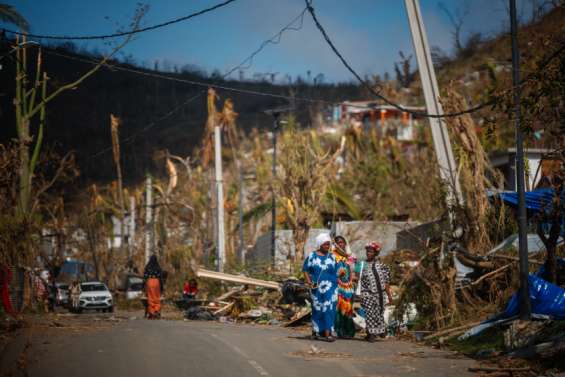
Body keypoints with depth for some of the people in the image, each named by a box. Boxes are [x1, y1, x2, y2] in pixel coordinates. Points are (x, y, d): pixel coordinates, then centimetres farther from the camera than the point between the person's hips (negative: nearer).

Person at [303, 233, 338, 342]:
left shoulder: (332, 257, 9)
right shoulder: (312, 256, 3)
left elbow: (336, 271, 11)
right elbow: (305, 270, 3)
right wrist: (308, 281, -9)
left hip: (330, 287, 1)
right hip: (316, 287, -1)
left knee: (329, 309, -8)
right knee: (317, 309, 5)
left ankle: (327, 333, -11)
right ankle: (317, 331, 16)